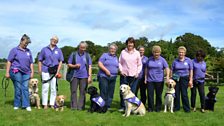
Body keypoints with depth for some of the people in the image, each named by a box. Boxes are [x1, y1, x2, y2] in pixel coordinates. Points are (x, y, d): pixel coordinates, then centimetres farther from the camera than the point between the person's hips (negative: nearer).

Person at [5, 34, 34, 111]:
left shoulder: (28, 51, 14)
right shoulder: (14, 50, 3)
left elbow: (31, 63, 17)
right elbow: (9, 61, -1)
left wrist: (32, 72, 10)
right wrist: (7, 72, -6)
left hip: (26, 72, 3)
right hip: (16, 71, -3)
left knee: (25, 88, -3)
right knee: (18, 88, -1)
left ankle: (26, 105, -3)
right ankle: (17, 105, 9)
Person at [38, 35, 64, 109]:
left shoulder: (58, 50, 11)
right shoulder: (44, 49, 8)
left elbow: (60, 61, 9)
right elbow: (40, 60, 7)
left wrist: (58, 71, -2)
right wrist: (40, 71, -1)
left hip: (54, 72, 1)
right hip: (45, 71, -1)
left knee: (53, 88, 2)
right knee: (45, 88, -2)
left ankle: (52, 104, 10)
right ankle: (45, 104, 5)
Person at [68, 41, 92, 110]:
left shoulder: (87, 55, 10)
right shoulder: (73, 54, 7)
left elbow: (90, 66, 7)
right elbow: (69, 64, 7)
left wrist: (90, 76, -2)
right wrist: (75, 66, -13)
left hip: (84, 76, 1)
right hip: (75, 76, 0)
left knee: (83, 92, 1)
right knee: (73, 91, -2)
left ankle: (81, 106, 7)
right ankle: (73, 106, 4)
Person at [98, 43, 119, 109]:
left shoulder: (116, 58, 19)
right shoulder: (105, 55, 2)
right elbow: (99, 64, -8)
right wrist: (106, 70, -17)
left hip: (113, 78, 6)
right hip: (104, 76, -6)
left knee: (110, 93, 5)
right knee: (104, 92, -9)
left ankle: (108, 106, 13)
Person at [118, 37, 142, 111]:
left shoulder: (137, 53, 4)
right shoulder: (123, 52, 5)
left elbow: (140, 65, 8)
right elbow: (120, 62, 9)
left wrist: (138, 72, -4)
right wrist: (121, 70, -4)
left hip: (134, 76, 0)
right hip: (124, 75, 1)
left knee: (132, 92, 1)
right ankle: (122, 106, 13)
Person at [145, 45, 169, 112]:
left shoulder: (162, 60, 1)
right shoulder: (149, 59, 6)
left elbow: (167, 68, -6)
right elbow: (146, 69, 11)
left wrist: (167, 76, -20)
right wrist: (145, 78, 6)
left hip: (159, 80, -1)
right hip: (150, 80, 1)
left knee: (159, 95, 6)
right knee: (150, 94, 0)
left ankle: (158, 108, 18)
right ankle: (150, 108, 10)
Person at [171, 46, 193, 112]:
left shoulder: (188, 60, 2)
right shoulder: (175, 61, 4)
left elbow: (191, 71, 1)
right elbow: (172, 70, 8)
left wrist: (190, 80, -4)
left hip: (184, 78, -2)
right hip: (176, 78, 2)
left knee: (184, 94, -4)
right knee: (176, 93, 3)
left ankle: (187, 108, 7)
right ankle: (176, 107, 16)